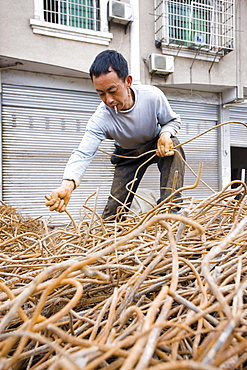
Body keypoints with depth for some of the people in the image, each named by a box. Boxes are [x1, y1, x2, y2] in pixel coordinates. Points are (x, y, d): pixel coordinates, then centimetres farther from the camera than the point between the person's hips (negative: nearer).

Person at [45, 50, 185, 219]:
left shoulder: (152, 96, -30)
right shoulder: (100, 118, -32)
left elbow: (173, 120, -11)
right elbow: (83, 154, -42)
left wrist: (165, 134, -36)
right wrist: (67, 185, -61)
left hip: (156, 145, 1)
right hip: (127, 154, 0)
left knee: (174, 146, -35)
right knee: (114, 209, -5)